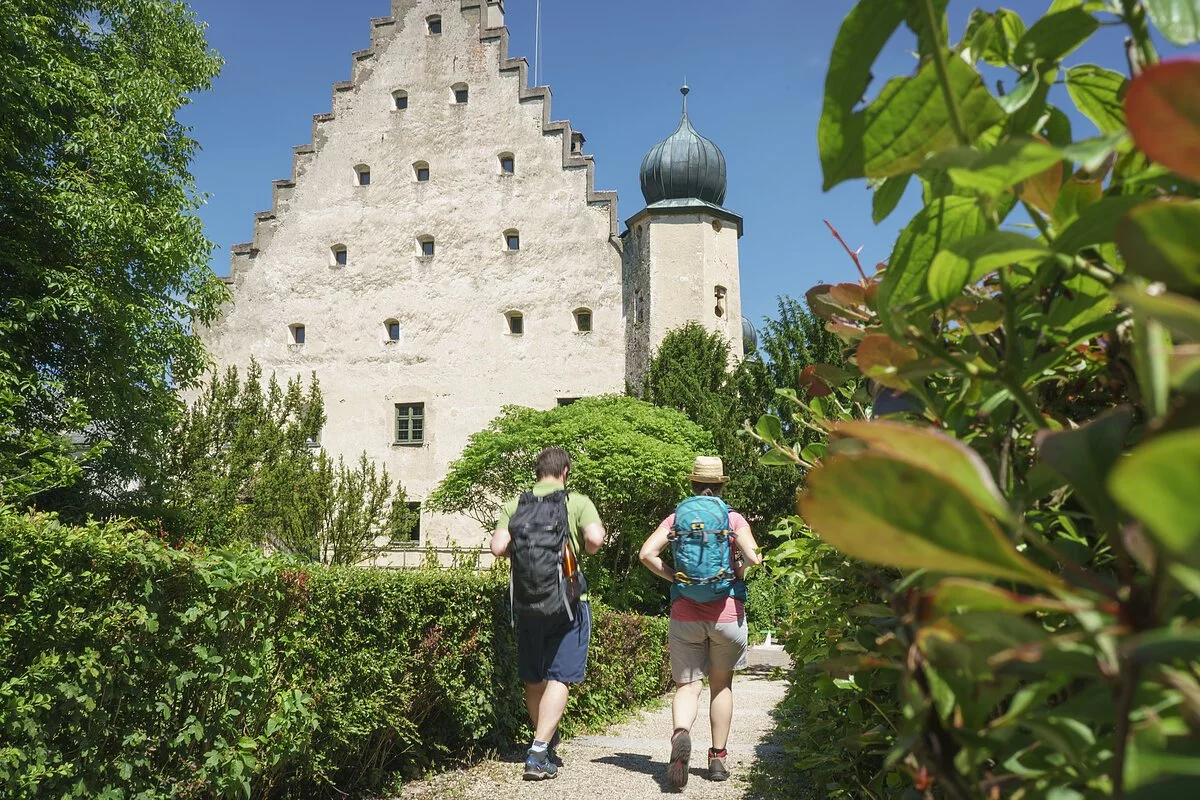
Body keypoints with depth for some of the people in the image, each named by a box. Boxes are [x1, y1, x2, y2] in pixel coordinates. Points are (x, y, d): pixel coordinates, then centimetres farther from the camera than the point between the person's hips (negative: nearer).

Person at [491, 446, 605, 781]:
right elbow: (596, 538, -19)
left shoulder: (515, 505, 3)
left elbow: (498, 547, -7)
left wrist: (519, 549, 12)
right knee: (558, 678, 1)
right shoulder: (577, 502, -4)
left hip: (526, 603, 3)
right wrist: (581, 550, 2)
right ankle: (538, 753, -6)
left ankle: (546, 744, 32)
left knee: (533, 679, 16)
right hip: (566, 603, -3)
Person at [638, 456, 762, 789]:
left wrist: (674, 577, 6)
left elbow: (646, 554, -7)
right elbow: (753, 558, -13)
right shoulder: (733, 518, 0)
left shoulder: (676, 517, 4)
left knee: (687, 686, 4)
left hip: (684, 614, 0)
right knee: (721, 685, 17)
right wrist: (737, 574, 8)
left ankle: (681, 734, -25)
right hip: (726, 611, 0)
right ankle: (717, 759, 22)